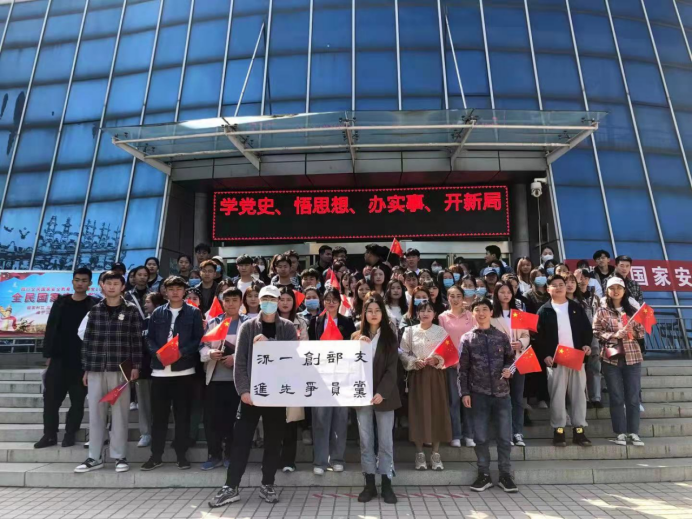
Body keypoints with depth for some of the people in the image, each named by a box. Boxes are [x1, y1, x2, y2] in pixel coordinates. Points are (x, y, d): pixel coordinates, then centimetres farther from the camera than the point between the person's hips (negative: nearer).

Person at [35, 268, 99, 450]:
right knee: (51, 397, 5)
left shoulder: (95, 305, -1)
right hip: (59, 358, 3)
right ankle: (50, 434, 18)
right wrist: (48, 354, 2)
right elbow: (50, 329, 8)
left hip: (82, 360, -3)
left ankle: (70, 434, 17)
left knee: (77, 399, 5)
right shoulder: (61, 302, 8)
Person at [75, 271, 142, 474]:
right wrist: (86, 368, 7)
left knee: (120, 413, 3)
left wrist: (136, 366, -8)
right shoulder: (95, 310, 9)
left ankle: (120, 456, 14)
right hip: (96, 369, 3)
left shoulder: (131, 311, 0)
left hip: (120, 370, -3)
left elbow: (136, 340, -2)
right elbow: (87, 340, 9)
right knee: (95, 413, 9)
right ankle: (95, 457, 21)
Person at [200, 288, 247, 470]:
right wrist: (210, 353, -12)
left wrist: (236, 358, -18)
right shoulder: (213, 322, 10)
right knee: (211, 418, 4)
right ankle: (214, 455, 19)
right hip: (214, 377, 2)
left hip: (236, 378, -2)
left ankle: (230, 455, 22)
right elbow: (202, 346, 8)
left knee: (232, 418, 7)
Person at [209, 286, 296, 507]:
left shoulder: (287, 328, 4)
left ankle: (267, 485, 23)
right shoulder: (248, 326, 4)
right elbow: (240, 361, 0)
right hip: (252, 390, 0)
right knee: (241, 438, 2)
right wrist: (243, 389, -10)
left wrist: (268, 343, -19)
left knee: (274, 439, 8)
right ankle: (231, 487, 15)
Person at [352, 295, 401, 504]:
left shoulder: (390, 336, 0)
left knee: (385, 441, 5)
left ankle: (386, 484, 15)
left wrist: (382, 392, -17)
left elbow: (392, 367, -6)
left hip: (384, 395, -2)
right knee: (366, 441, 8)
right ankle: (369, 484, 17)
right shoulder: (357, 336, 6)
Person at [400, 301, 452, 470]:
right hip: (417, 375, 0)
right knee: (419, 412, 1)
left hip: (436, 375, 1)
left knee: (437, 411, 1)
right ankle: (420, 453, 12)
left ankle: (436, 453, 13)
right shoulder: (410, 331, 4)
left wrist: (437, 360, -17)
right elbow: (403, 353, 0)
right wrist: (415, 362, -15)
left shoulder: (441, 331, 4)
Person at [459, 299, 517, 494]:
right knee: (481, 437, 6)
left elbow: (511, 359, 12)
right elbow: (463, 369, 0)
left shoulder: (502, 337, 5)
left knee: (504, 436, 7)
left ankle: (505, 474, 21)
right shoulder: (467, 339, 1)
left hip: (502, 392, 1)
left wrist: (509, 370, -9)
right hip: (479, 394, -1)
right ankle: (484, 474, 20)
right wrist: (465, 392, -4)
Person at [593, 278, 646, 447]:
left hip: (632, 357, 2)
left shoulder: (632, 310, 9)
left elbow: (642, 331, 8)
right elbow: (596, 333, -4)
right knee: (616, 397, 3)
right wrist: (614, 334, -18)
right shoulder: (602, 311, 1)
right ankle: (620, 433, 11)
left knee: (633, 397, 5)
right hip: (611, 358, -2)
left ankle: (633, 433, 14)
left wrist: (632, 332, -12)